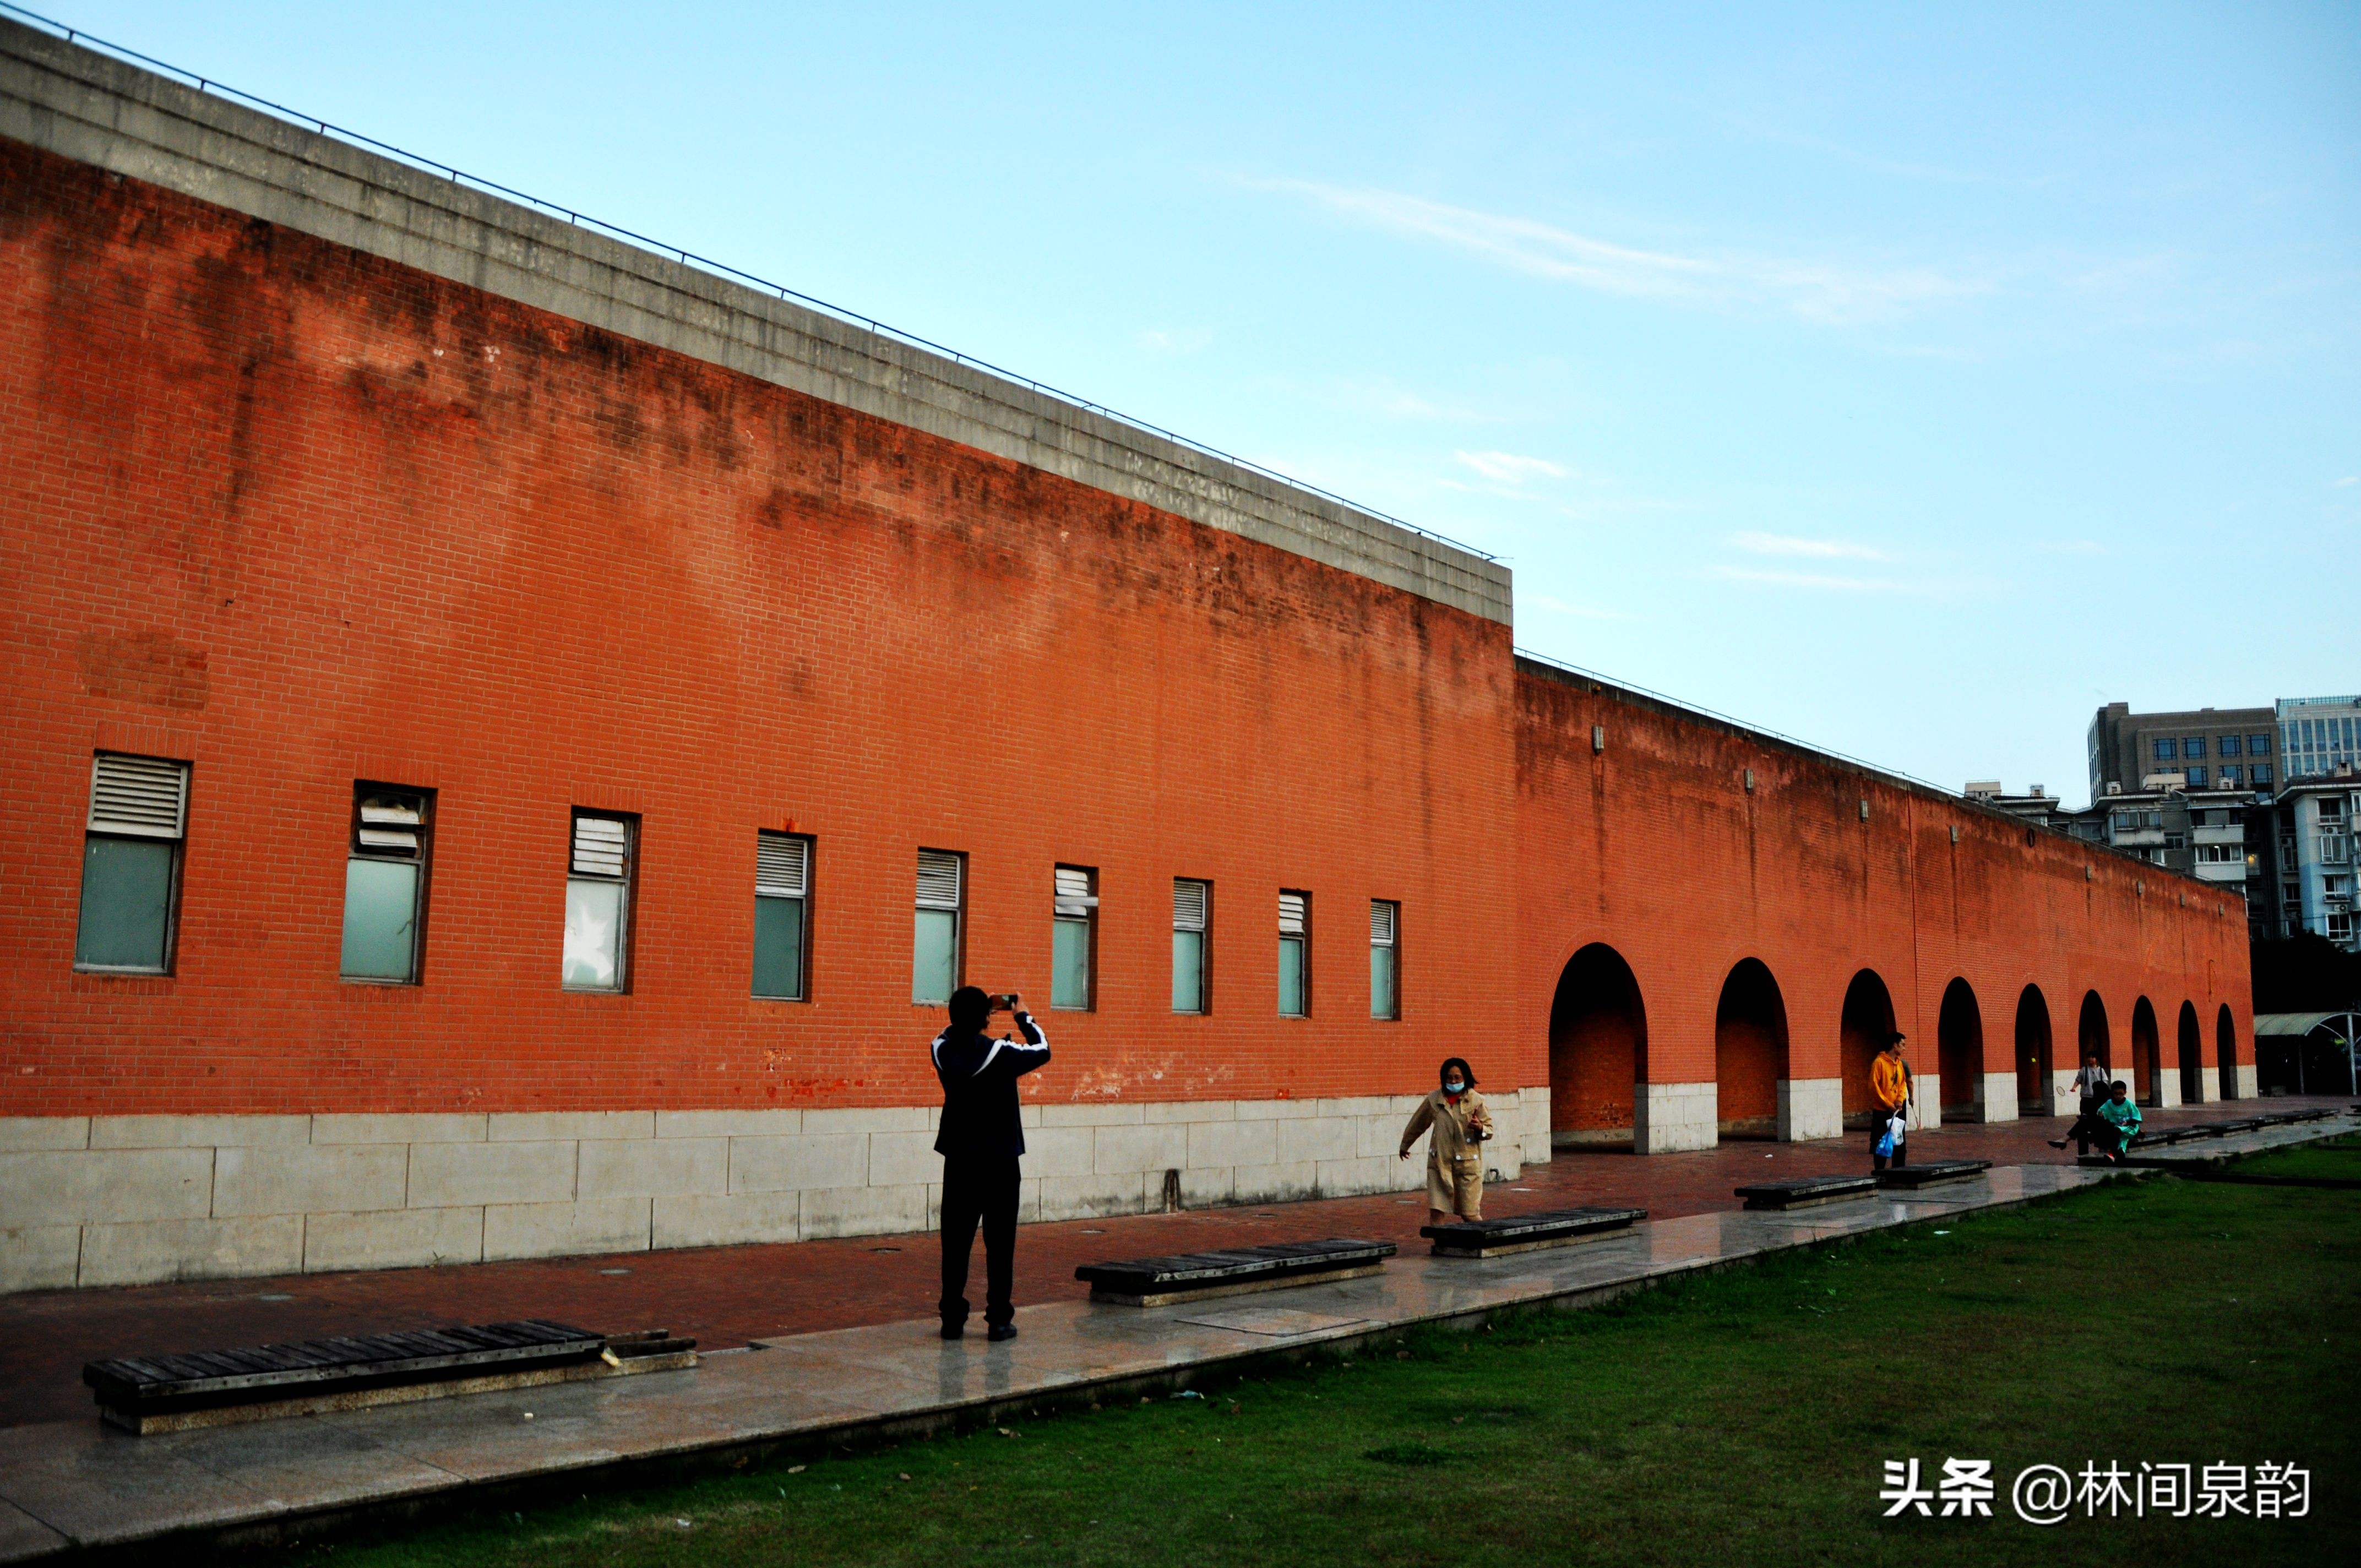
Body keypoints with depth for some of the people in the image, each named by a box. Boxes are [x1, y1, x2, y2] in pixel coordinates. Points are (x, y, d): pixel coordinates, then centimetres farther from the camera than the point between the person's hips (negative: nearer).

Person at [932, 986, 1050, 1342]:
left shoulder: (942, 1050, -6)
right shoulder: (1000, 1053, -17)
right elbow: (1041, 1050, 1)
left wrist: (986, 1010, 18)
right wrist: (1022, 1015, 12)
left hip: (959, 1159, 3)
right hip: (999, 1161, -3)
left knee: (956, 1241, 8)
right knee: (1000, 1243, 4)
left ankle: (952, 1318, 11)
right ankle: (999, 1320, 6)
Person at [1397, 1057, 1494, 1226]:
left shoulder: (1477, 1101, -5)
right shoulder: (1434, 1100, 2)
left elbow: (1490, 1129, 1)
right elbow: (1418, 1124, 17)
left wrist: (1480, 1129, -22)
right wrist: (1405, 1145, 28)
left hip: (1467, 1163, -2)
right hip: (1440, 1162, 2)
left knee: (1469, 1213, 3)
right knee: (1437, 1211, -1)